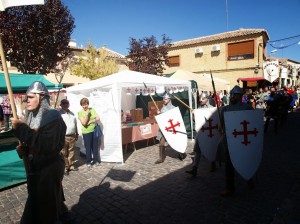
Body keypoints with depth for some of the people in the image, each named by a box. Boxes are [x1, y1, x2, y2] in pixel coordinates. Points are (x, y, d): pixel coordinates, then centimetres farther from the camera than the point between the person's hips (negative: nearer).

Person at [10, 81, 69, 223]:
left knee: (45, 208, 7)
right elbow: (32, 142, 14)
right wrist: (23, 149, -7)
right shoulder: (32, 116, 5)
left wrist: (21, 128, -27)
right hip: (35, 168, 8)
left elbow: (46, 145, -31)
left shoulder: (53, 117, -20)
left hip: (49, 170, -8)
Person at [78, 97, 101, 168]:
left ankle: (96, 160, 26)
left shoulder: (92, 109, 4)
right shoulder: (80, 113, -5)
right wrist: (87, 114, -21)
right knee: (88, 148, 4)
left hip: (95, 131, 3)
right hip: (86, 132, -3)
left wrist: (90, 122, -14)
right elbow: (84, 123, -16)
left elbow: (98, 118, -2)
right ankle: (88, 162, 18)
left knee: (95, 146, 11)